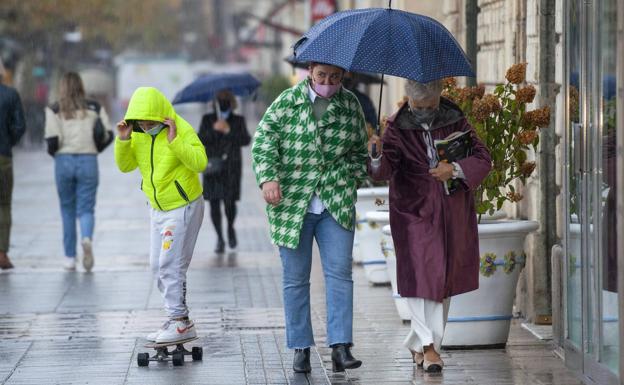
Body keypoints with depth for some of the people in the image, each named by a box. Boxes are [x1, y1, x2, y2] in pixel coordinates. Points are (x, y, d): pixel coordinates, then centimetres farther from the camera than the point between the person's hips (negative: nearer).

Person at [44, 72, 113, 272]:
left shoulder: (54, 109, -1)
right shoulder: (94, 107, 4)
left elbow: (53, 139, -11)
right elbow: (108, 135, 0)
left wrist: (52, 151, 10)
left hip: (64, 160, 0)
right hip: (88, 161, 0)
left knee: (67, 210, 13)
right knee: (86, 209, 3)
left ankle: (70, 258, 15)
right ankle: (87, 238, -29)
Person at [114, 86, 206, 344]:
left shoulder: (182, 130, -19)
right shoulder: (138, 135, 1)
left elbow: (200, 162, -29)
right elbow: (125, 166, 3)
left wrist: (175, 140, -35)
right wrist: (123, 140, -12)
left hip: (183, 208, -8)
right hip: (158, 209, 8)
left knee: (170, 266, -13)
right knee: (158, 267, 11)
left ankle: (181, 323, -7)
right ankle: (177, 318, 20)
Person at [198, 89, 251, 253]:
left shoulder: (238, 121, 5)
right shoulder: (207, 120, 6)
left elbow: (246, 140, -7)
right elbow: (200, 140, -2)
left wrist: (229, 131, -19)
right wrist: (213, 130, -18)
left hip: (231, 168, -1)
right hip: (212, 167, 1)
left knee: (230, 202, -8)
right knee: (214, 203, -3)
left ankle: (230, 228, 23)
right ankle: (220, 238, 7)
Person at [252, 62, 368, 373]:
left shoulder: (350, 105, 9)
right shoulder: (286, 102, 0)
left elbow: (359, 150, 20)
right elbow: (264, 139, -6)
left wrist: (353, 178, 4)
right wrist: (268, 178, -20)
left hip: (336, 204, 1)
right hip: (291, 203, -1)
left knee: (339, 274, -7)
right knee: (295, 279, 3)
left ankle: (340, 347, -7)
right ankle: (300, 348, 11)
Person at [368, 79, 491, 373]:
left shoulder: (455, 121, 2)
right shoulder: (397, 128, -6)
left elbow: (483, 159, 1)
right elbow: (385, 171, -17)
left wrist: (456, 169, -16)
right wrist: (376, 157, -39)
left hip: (453, 213, 3)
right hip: (414, 213, -3)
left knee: (444, 279, 8)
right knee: (419, 276, -13)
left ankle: (418, 344, 22)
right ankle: (429, 344, -6)